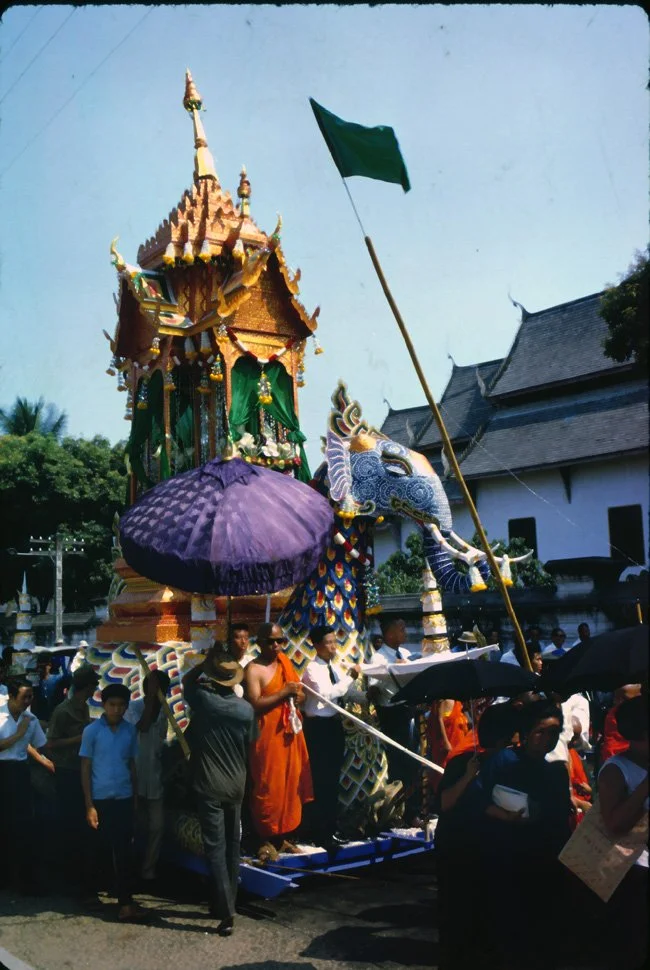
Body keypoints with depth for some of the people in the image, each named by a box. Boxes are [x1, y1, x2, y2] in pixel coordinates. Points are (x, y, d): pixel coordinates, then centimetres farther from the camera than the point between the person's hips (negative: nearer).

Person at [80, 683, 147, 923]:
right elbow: (85, 768, -4)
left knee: (123, 851, 5)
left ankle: (125, 901, 13)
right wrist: (89, 805, -8)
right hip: (100, 799, -2)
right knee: (101, 849, 4)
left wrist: (136, 797, 9)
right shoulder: (92, 731, -6)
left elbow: (132, 764, 10)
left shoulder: (130, 730, 2)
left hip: (124, 798, 2)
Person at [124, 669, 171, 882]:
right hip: (134, 777, -4)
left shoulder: (163, 709, 4)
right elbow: (142, 727, -29)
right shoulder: (133, 707, -10)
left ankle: (148, 869, 19)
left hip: (154, 777, 4)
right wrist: (151, 697, -27)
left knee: (157, 825, 5)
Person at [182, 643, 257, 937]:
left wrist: (208, 659, 13)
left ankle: (226, 912, -7)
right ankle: (224, 903, 27)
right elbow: (250, 745, 8)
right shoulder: (247, 709, -5)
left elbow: (187, 680, 9)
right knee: (232, 846, 16)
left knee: (215, 848, -2)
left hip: (209, 786, -4)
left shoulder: (204, 700, -13)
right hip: (236, 786, 4)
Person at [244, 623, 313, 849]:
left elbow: (301, 692, 18)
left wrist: (298, 695, -5)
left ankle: (284, 835, 25)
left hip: (289, 733, 7)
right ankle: (265, 839, 11)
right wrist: (284, 692, -21)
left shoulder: (285, 662, 10)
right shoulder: (253, 670, -13)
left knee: (290, 784, 13)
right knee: (268, 788, -2)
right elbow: (254, 705, -22)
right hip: (267, 736, -7)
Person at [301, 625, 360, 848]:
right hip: (319, 726, -8)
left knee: (333, 778, 16)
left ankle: (331, 827, 28)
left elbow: (345, 693, 10)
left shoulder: (335, 667, 9)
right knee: (321, 780, -3)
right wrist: (350, 678, -26)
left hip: (334, 723, 8)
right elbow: (326, 693, -31)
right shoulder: (313, 669, -15)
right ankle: (321, 833, 8)